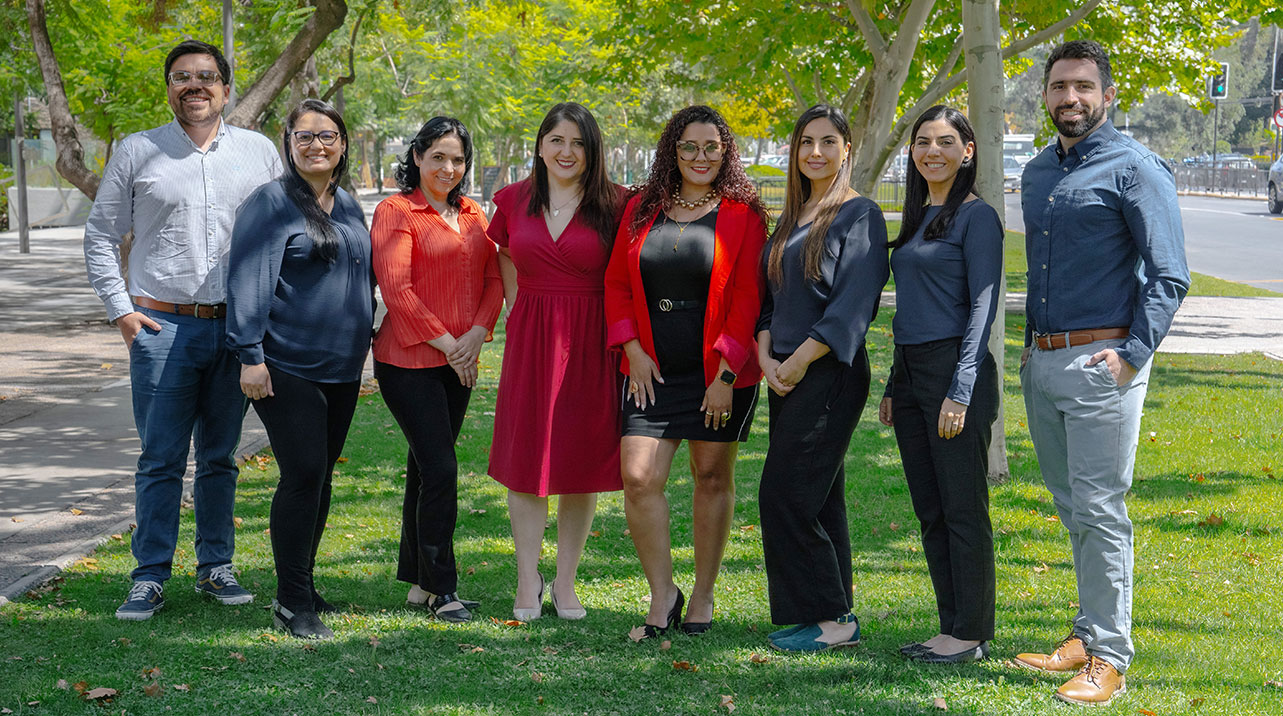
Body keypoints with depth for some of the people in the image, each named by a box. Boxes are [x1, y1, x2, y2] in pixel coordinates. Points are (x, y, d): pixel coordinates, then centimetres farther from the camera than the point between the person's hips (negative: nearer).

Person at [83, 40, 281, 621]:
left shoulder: (260, 152, 8)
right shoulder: (136, 152, 4)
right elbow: (100, 234, 8)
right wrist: (120, 309, -1)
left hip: (238, 328, 2)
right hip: (162, 327, -2)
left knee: (220, 457, 10)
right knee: (160, 459, -2)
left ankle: (216, 567, 20)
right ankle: (150, 578, 6)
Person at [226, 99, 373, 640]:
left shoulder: (350, 208, 15)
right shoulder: (271, 204, -7)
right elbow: (249, 282, -12)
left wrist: (364, 342, 21)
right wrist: (251, 355, -18)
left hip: (341, 370, 7)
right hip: (287, 367, -7)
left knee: (320, 475, 12)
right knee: (302, 474, -11)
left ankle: (302, 587, 23)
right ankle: (291, 601, -4)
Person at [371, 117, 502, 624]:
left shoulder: (472, 215, 13)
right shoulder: (396, 212, -7)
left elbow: (493, 278, 11)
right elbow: (396, 289, -13)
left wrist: (477, 334, -6)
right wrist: (445, 344, -12)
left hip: (459, 362, 6)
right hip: (410, 361, -6)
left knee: (425, 467, 12)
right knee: (440, 469, -9)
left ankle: (416, 581, 20)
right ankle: (441, 589, 0)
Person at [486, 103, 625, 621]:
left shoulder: (611, 205, -2)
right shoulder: (514, 201, 6)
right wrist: (522, 321, 11)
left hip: (591, 345, -1)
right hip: (529, 342, 2)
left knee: (582, 462, 4)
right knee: (527, 461, 3)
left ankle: (565, 583, 16)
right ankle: (528, 584, 13)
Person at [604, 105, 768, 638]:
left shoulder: (742, 215, -2)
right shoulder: (641, 210, 8)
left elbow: (747, 299, -6)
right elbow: (616, 284, 11)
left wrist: (726, 374, -12)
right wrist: (633, 350, -1)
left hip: (719, 373, -2)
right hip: (653, 372, 3)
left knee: (712, 477, 6)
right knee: (639, 478, -8)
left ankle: (703, 596, 19)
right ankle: (662, 594, 6)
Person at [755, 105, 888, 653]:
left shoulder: (860, 216, -8)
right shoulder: (792, 217, 16)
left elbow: (853, 305, -15)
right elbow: (771, 294, 18)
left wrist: (799, 360, -15)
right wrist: (766, 356, 2)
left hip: (829, 374, -8)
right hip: (786, 375, 8)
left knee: (785, 496, -10)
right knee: (817, 497, 10)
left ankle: (830, 620, -1)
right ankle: (837, 615, 16)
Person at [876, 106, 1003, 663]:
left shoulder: (976, 216, -7)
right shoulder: (916, 216, 17)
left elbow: (983, 306, -13)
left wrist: (961, 391, -19)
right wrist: (893, 386, 17)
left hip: (954, 369, -8)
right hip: (909, 371, 8)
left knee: (963, 508, -2)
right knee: (930, 511, 11)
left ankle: (972, 633, 5)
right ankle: (950, 627, 18)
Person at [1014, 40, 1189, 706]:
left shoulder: (1135, 168, -6)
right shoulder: (1036, 172, 16)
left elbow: (1168, 276, -10)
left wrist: (1133, 353, -17)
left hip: (1101, 363, -7)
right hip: (1042, 365, 7)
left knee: (1099, 510, -6)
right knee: (1071, 507, 13)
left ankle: (1107, 656, 0)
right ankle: (1088, 633, 23)